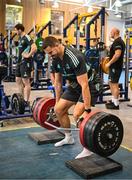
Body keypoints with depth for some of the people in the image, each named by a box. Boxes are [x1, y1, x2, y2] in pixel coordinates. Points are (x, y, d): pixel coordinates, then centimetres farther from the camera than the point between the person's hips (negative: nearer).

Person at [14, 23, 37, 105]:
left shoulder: (26, 38, -14)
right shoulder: (20, 38, 15)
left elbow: (34, 48, -28)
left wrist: (28, 55, -18)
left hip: (25, 62, -10)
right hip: (20, 61, 10)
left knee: (26, 82, -7)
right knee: (18, 80, 15)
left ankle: (26, 101, -2)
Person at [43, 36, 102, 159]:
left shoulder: (75, 58, -34)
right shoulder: (55, 60, -6)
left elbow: (84, 85, -34)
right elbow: (57, 82, 6)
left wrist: (87, 110, -32)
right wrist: (57, 102, 12)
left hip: (90, 84, -8)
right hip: (75, 85, 9)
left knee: (78, 114, -25)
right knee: (58, 109, 6)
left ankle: (88, 149, -9)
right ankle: (69, 138, 26)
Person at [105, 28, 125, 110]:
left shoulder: (117, 42, -17)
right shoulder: (119, 41, 16)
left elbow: (117, 54, -28)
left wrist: (109, 63, -21)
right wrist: (111, 62, 23)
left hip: (115, 66, -11)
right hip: (115, 66, 11)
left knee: (114, 84, -6)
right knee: (111, 83, 17)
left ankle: (116, 104, -1)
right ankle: (113, 100, 25)